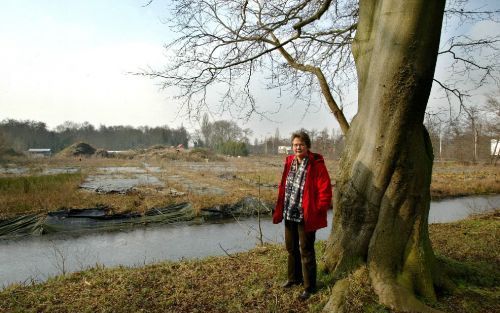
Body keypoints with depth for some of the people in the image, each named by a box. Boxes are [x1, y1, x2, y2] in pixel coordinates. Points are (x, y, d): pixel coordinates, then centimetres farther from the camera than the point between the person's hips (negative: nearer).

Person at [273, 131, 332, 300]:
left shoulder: (316, 165, -14)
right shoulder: (289, 163, 5)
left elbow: (325, 191, -15)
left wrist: (318, 211, -16)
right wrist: (279, 210, 9)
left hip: (306, 216, -7)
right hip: (289, 215, 7)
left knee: (306, 251, 5)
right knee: (291, 248, 21)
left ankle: (309, 286, 22)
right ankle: (294, 278, 41)